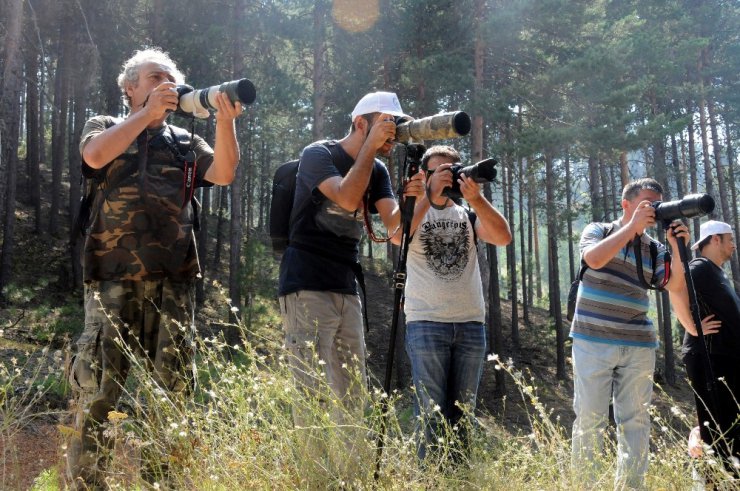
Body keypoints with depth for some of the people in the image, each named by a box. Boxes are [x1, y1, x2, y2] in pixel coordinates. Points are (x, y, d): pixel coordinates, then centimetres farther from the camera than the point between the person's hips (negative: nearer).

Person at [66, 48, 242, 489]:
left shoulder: (185, 142, 20)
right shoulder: (105, 128, 14)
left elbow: (224, 174, 1)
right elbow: (96, 156, -11)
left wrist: (225, 121, -12)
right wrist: (149, 112, -8)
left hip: (172, 280, 2)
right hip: (113, 276, -2)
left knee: (175, 387, 1)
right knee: (98, 386, -5)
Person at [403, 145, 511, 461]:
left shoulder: (467, 214, 16)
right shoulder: (414, 209, 8)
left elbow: (503, 237, -4)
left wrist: (474, 197, -16)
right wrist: (431, 193, -20)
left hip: (471, 324, 3)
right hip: (426, 323, -3)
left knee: (463, 416, 7)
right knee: (431, 415, -5)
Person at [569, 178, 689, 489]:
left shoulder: (654, 249, 14)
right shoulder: (598, 231, 5)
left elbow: (675, 286, 0)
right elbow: (594, 258, -18)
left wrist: (678, 249, -14)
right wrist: (633, 225, -18)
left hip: (639, 345, 4)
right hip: (594, 341, -4)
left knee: (635, 419, 4)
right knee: (590, 416, -2)